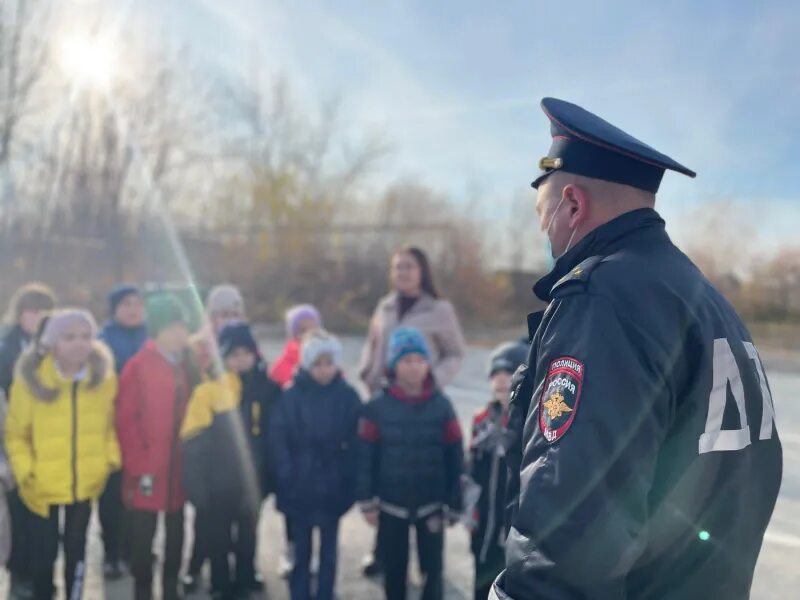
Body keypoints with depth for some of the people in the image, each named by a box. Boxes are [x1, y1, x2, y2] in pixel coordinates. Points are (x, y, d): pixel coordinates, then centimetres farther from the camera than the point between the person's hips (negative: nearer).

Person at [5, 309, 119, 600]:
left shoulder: (104, 376, -8)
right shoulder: (30, 378, -15)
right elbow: (16, 433, -6)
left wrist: (111, 458, -4)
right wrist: (25, 472, -13)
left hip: (85, 484, 2)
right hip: (42, 487, -2)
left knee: (75, 549, 17)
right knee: (44, 552, 11)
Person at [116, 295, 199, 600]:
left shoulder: (188, 365, 6)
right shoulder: (138, 366, -7)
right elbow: (126, 420, -10)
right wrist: (138, 467, -13)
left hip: (178, 467, 4)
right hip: (147, 471, -4)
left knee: (176, 534, 13)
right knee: (143, 537, 4)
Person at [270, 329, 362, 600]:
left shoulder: (348, 396, -5)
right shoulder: (291, 395, -7)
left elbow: (356, 443, -4)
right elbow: (279, 439, -7)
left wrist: (349, 482, -9)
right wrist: (287, 478, -12)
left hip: (333, 488, 0)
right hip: (299, 488, 0)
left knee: (328, 552, 13)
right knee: (301, 552, 12)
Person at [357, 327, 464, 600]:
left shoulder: (441, 405, -4)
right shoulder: (377, 407, -6)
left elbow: (454, 457, -1)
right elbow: (366, 456, -4)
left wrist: (454, 504, -1)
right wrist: (368, 501, -6)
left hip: (431, 504, 0)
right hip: (391, 505, 0)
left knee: (433, 569, 4)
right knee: (394, 570, 13)